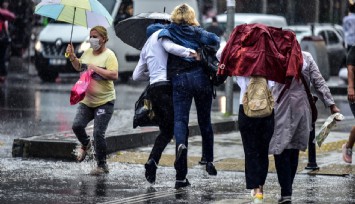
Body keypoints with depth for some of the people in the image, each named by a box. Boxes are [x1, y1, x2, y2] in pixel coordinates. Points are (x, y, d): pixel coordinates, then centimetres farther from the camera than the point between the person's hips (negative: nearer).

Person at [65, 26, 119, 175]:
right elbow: (79, 67, 26)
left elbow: (114, 75, -23)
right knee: (77, 125, -7)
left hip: (104, 101, -6)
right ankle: (85, 145, 26)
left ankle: (102, 165, 5)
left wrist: (95, 68, -22)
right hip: (86, 100, 6)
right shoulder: (88, 53, 10)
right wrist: (72, 57, 8)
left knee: (98, 133, -8)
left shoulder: (109, 55, -11)